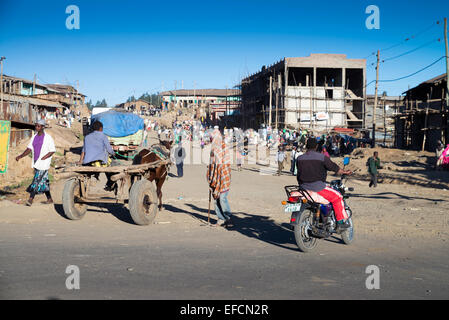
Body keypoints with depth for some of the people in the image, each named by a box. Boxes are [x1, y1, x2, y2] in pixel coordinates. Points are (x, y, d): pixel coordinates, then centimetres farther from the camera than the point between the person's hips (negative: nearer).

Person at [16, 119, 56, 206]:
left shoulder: (48, 138, -8)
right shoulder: (34, 137, 11)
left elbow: (52, 151, -8)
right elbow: (29, 149, 8)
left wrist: (43, 158, -17)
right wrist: (21, 156, -7)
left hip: (43, 163, -7)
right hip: (36, 163, 7)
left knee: (37, 181, -11)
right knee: (43, 181, 12)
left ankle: (31, 199, -11)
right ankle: (49, 199, 22)